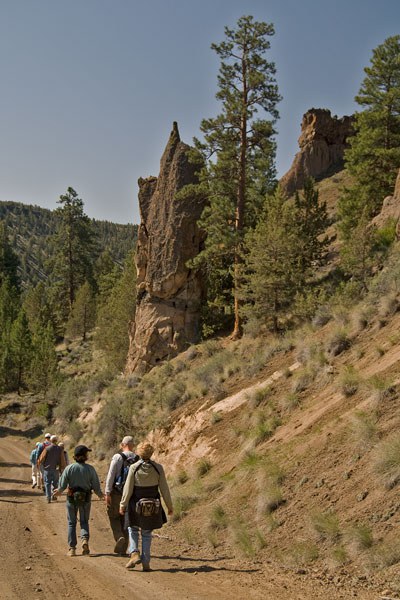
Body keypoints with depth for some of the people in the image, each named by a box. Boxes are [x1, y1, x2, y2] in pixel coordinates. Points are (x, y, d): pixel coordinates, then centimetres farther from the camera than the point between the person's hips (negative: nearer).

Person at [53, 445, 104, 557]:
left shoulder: (69, 468, -10)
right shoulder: (90, 469, -10)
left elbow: (62, 485, -8)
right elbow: (96, 486, -5)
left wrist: (59, 491, 14)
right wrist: (100, 494, 16)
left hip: (72, 498, 0)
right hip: (85, 498, 0)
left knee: (71, 523, 12)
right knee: (84, 521, 16)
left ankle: (72, 548, 10)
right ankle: (85, 540, -9)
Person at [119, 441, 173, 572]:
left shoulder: (134, 468, -11)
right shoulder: (158, 468, -7)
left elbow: (128, 489, -9)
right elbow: (164, 489, -2)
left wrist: (123, 504, 2)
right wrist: (169, 505, 8)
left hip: (136, 505, -1)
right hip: (153, 506, 2)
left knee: (133, 529, 20)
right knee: (147, 534, 14)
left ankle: (134, 553, 0)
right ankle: (145, 562, 12)